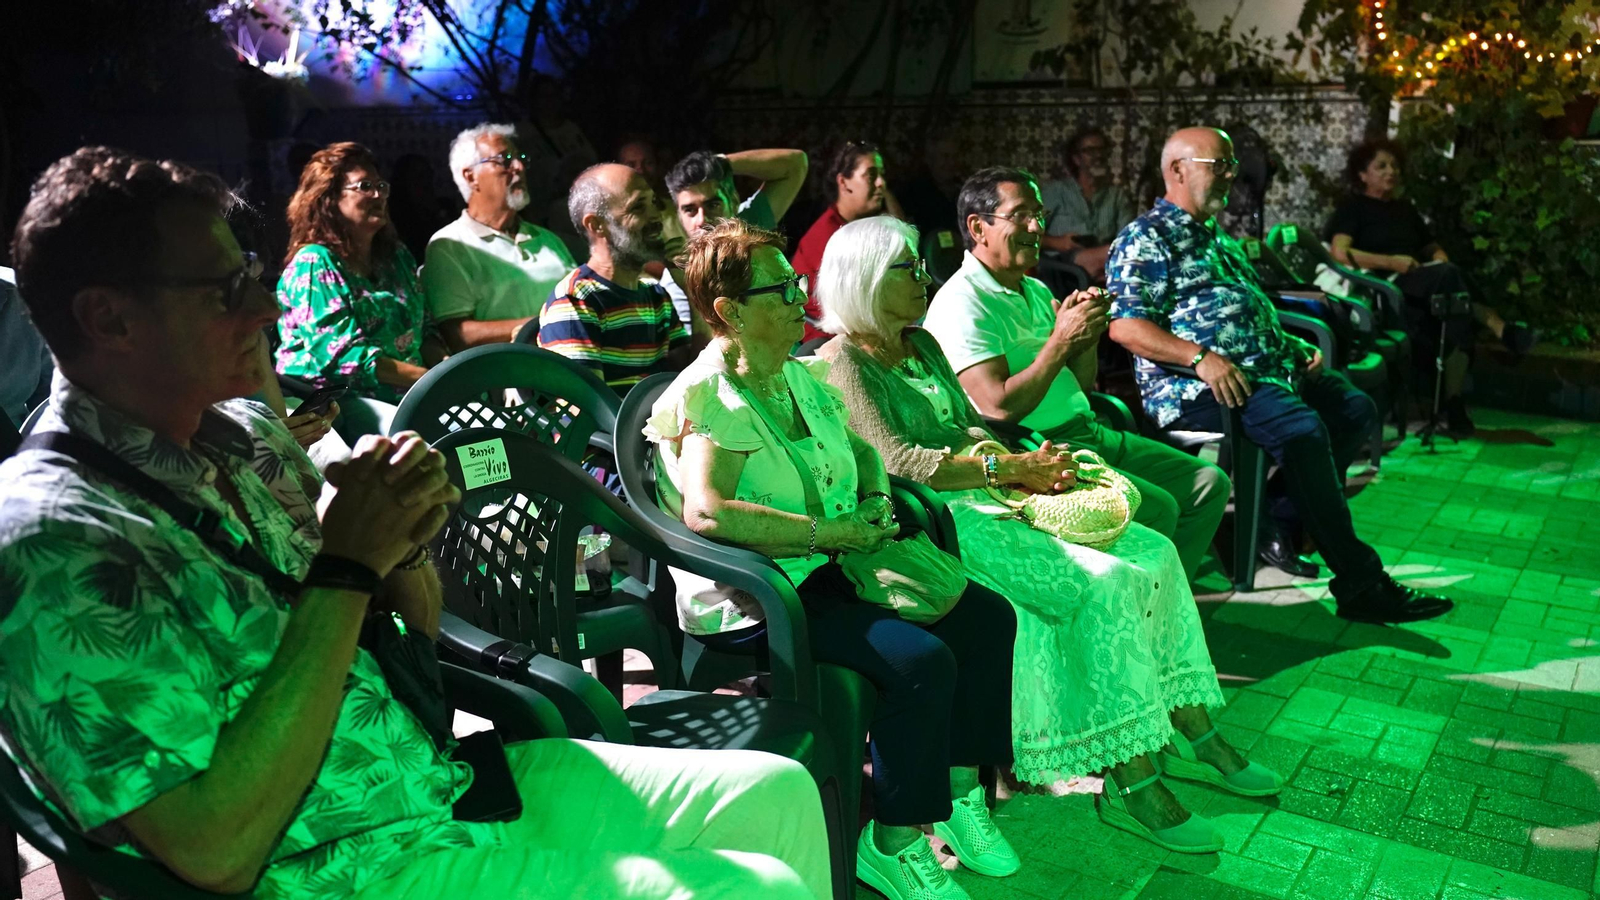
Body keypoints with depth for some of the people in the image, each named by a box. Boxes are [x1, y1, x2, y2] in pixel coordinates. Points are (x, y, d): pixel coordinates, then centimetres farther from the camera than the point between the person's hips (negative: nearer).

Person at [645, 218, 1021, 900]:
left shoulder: (800, 377, 12)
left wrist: (876, 502, 3)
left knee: (986, 617, 0)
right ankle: (892, 843, -6)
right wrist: (828, 532, -24)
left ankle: (960, 792, 13)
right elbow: (706, 512, -30)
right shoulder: (708, 399, -15)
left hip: (831, 570, 9)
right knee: (923, 659, -25)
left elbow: (861, 451, 26)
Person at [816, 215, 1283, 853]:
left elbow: (969, 426, 16)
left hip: (989, 497, 9)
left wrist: (1029, 468, -6)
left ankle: (1190, 730, 2)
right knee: (1101, 583, -24)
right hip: (933, 517, -8)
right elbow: (897, 460, -17)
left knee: (1153, 553, -4)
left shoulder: (921, 344, 20)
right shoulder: (843, 360, -7)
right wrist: (1014, 468, -18)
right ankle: (1131, 782, -18)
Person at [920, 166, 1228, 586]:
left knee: (1209, 483, 6)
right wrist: (1061, 341, -16)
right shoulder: (962, 304, -13)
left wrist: (1088, 333, 0)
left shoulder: (1035, 290, 17)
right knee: (1156, 508, -24)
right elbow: (1001, 409, -22)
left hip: (1086, 432, 10)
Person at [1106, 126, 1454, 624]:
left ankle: (1278, 518, -1)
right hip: (1199, 386, -10)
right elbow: (1124, 326, -16)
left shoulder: (1218, 238, 28)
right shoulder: (1146, 239, -3)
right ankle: (1360, 585, -24)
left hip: (1269, 368, 10)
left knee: (1355, 408, 1)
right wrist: (1200, 356, -26)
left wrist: (1293, 346, 14)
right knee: (1302, 428, -29)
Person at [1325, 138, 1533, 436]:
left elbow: (1433, 248, 30)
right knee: (1449, 275, -36)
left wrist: (1440, 259, 3)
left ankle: (1454, 402, -42)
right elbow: (1339, 253, -8)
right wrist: (1391, 262, -16)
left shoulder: (1405, 208, 30)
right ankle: (1501, 329, -40)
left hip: (1420, 293, 6)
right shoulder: (1353, 208, 9)